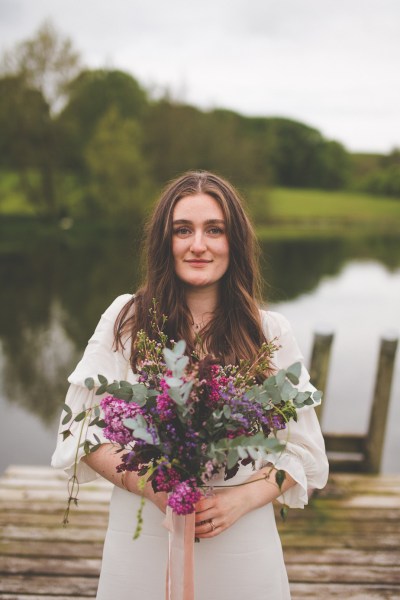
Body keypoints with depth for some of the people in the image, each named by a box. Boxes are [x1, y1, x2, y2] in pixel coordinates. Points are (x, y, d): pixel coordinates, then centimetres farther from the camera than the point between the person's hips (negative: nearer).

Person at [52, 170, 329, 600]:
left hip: (241, 547, 1)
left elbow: (304, 450, 2)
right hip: (141, 544, 0)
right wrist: (151, 486, -15)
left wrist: (241, 499, -13)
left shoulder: (270, 333, -1)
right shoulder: (125, 319, -2)